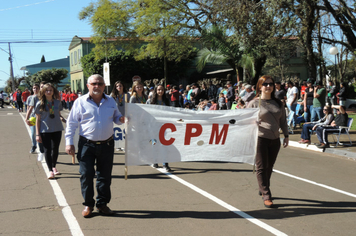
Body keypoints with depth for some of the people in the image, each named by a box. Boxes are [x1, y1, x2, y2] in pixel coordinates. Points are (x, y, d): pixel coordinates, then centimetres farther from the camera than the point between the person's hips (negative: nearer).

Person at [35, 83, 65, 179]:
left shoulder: (57, 102, 3)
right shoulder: (40, 104, -3)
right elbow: (38, 119, -1)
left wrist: (61, 118, -8)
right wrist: (37, 134, -5)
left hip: (57, 129, 3)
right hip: (45, 130, -3)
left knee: (55, 149, 13)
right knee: (47, 150, -3)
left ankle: (54, 167, 31)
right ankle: (50, 170, 3)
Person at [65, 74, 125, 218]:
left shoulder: (110, 101, 10)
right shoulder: (80, 102, 0)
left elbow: (116, 117, 20)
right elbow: (71, 123, 1)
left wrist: (121, 119, -5)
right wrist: (69, 142, -5)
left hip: (107, 145, 3)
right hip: (87, 145, -3)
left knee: (105, 175, 8)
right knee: (86, 175, -1)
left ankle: (102, 204, 21)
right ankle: (88, 205, 13)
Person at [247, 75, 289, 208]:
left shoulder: (278, 103, 12)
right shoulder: (254, 103, -1)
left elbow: (283, 121, 17)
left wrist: (286, 135, 13)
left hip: (275, 139, 5)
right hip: (260, 138, -4)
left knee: (269, 167, 11)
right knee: (261, 167, -3)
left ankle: (263, 190, 29)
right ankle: (266, 195, 3)